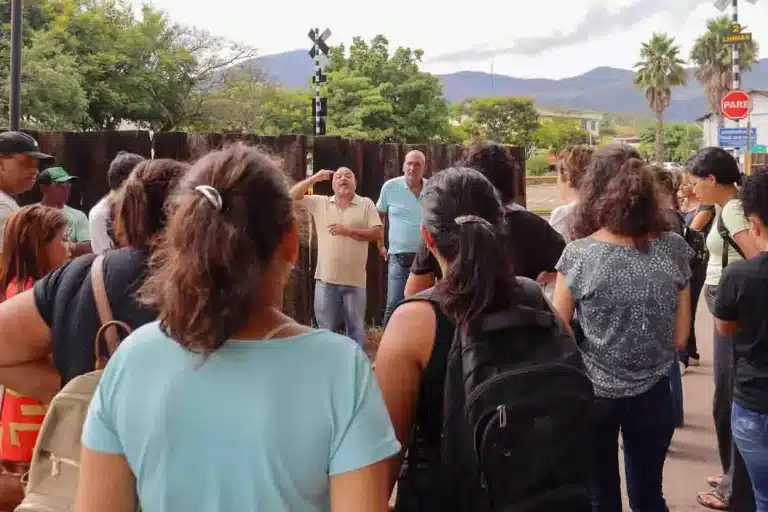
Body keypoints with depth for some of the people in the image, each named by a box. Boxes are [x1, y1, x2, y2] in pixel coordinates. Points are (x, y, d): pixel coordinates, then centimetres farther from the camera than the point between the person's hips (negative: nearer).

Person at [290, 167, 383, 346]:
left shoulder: (366, 204, 2)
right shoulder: (320, 203, 8)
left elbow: (378, 233, -6)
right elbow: (293, 195, 3)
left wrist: (349, 231, -14)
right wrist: (315, 178, -5)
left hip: (355, 280, -1)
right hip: (326, 279, 1)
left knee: (356, 329, 9)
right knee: (326, 329, 9)